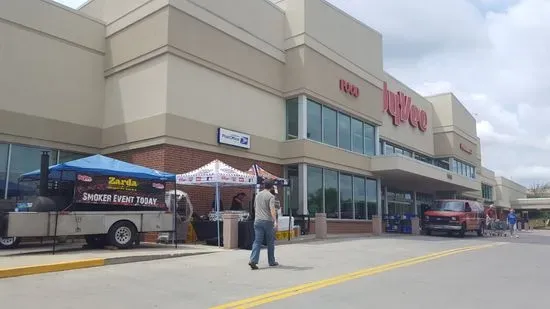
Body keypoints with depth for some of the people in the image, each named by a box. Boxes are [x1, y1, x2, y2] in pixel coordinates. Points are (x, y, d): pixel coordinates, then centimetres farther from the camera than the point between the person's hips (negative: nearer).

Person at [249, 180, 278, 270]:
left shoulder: (257, 195, 13)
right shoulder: (271, 196, -7)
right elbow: (272, 209, -19)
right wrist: (275, 221, -25)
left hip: (257, 221, 5)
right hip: (267, 221, -5)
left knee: (257, 241, 1)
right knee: (270, 242, 9)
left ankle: (253, 260, -13)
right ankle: (271, 261, 19)